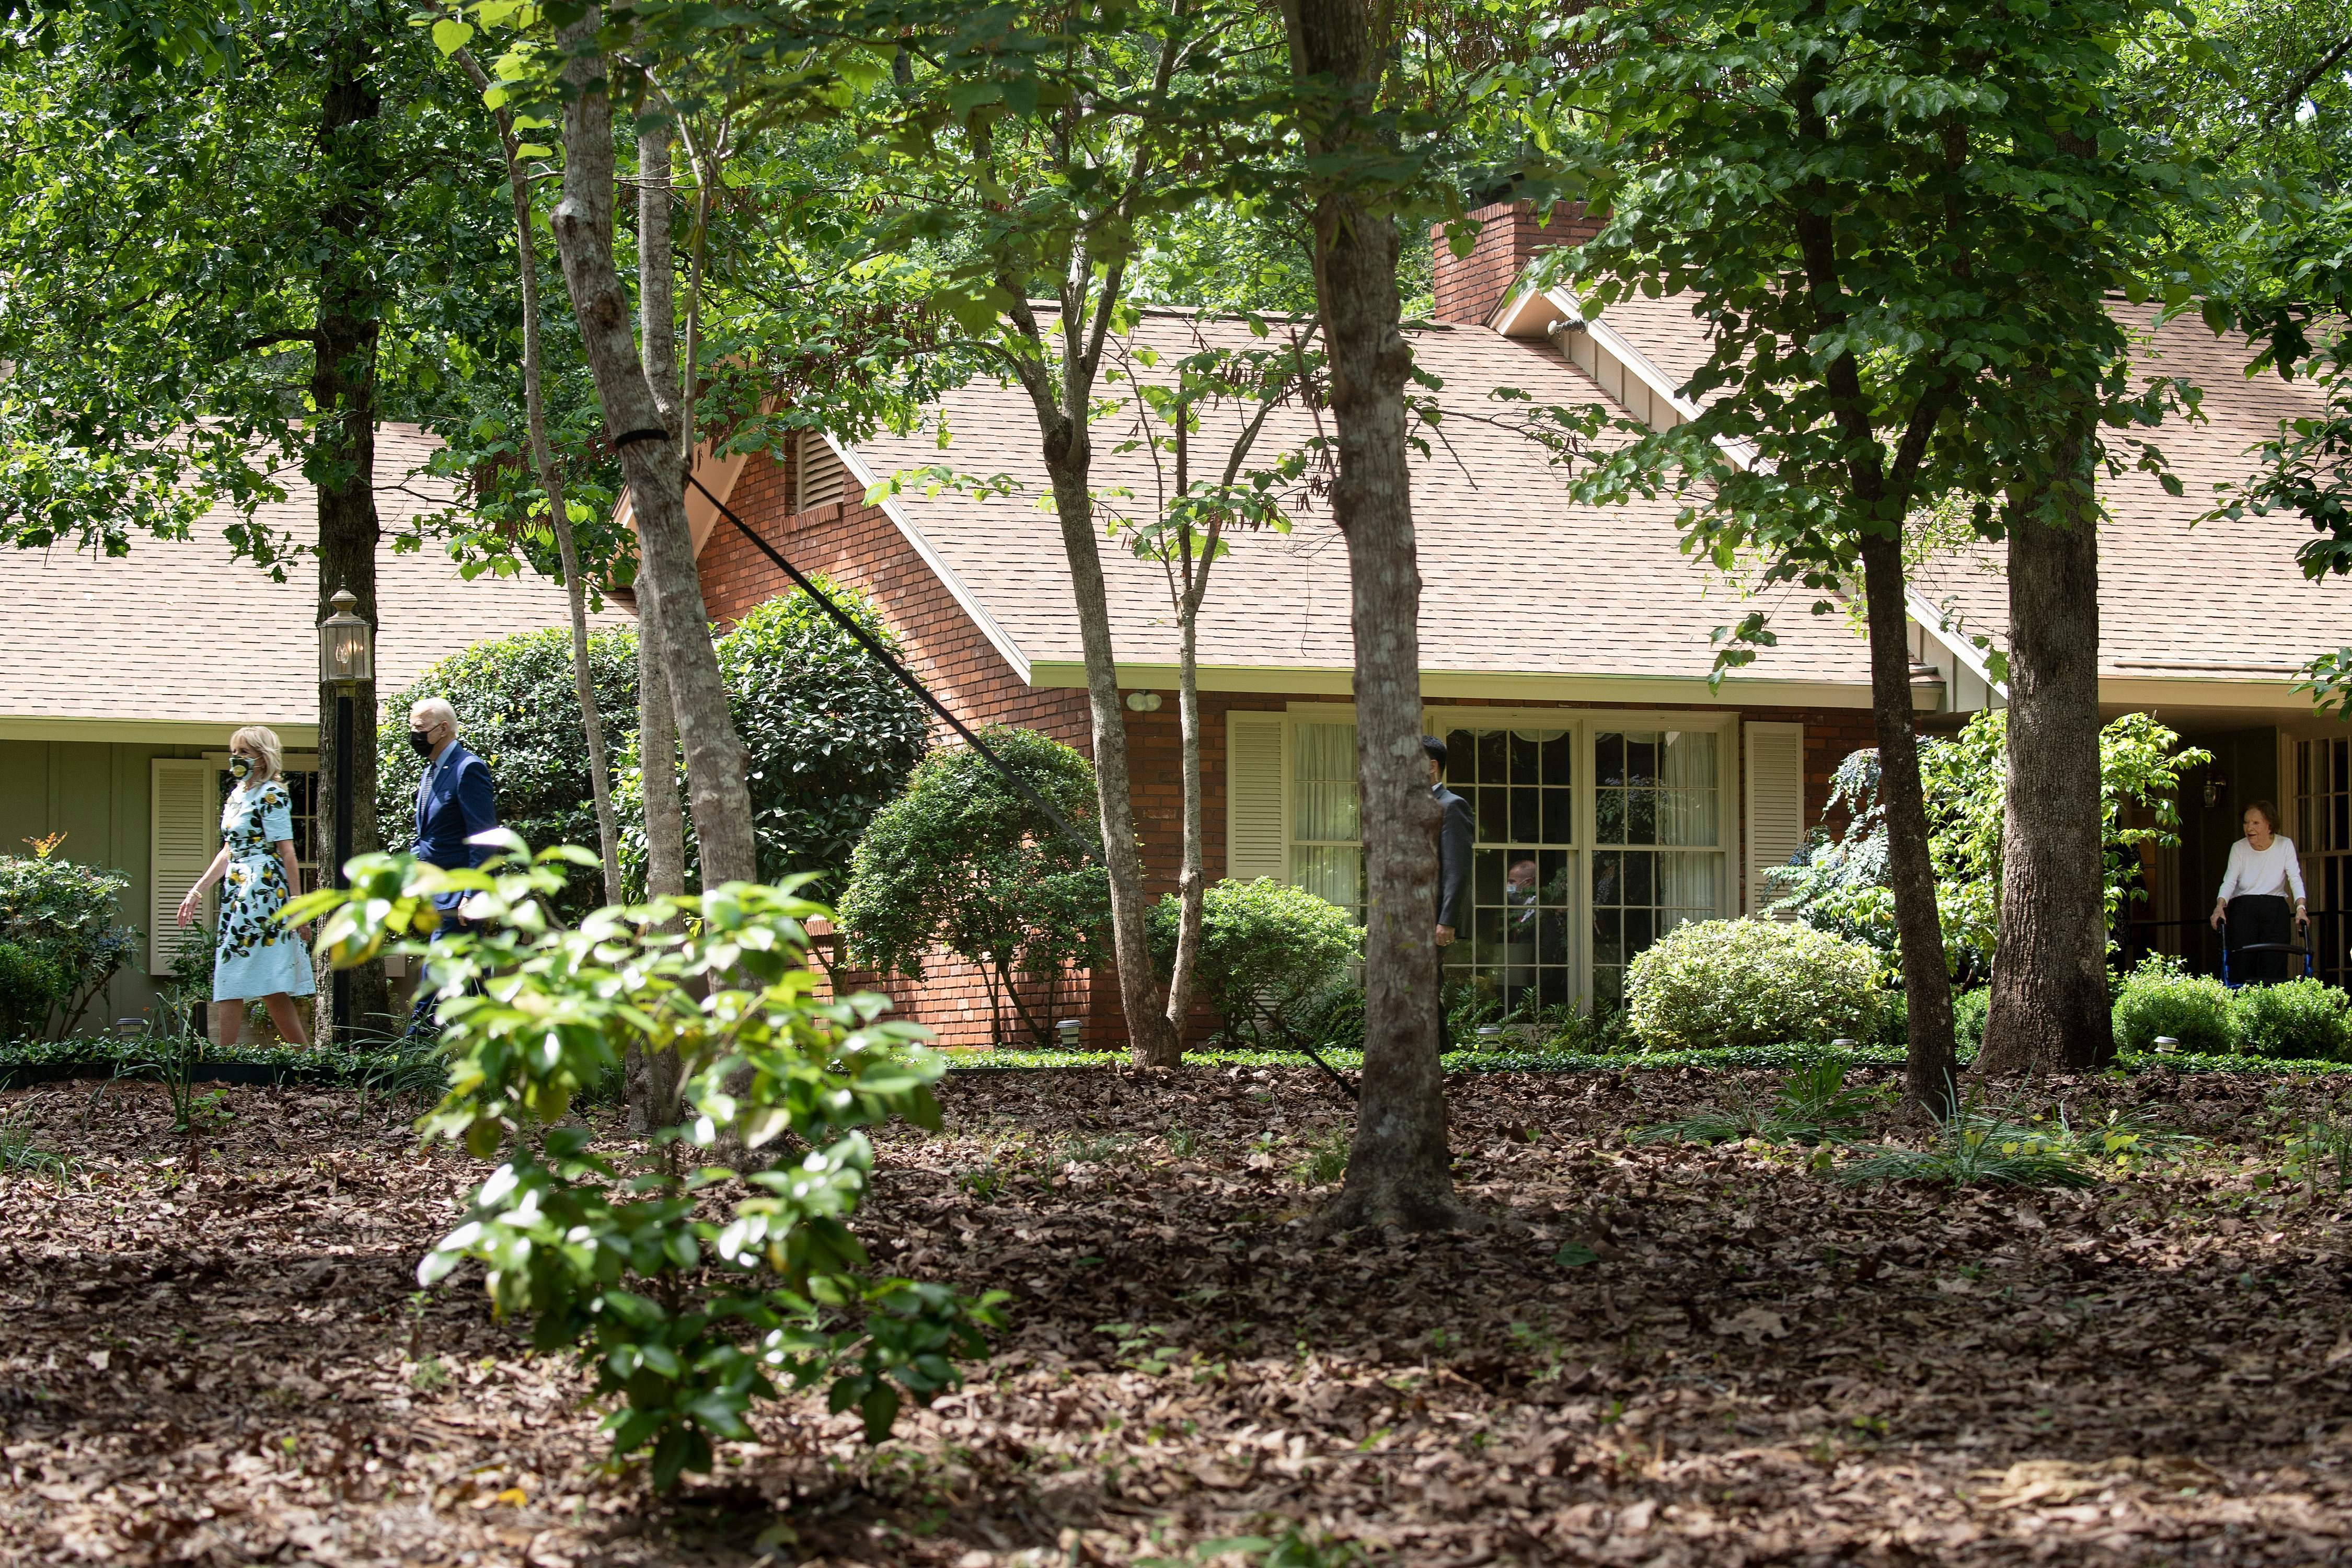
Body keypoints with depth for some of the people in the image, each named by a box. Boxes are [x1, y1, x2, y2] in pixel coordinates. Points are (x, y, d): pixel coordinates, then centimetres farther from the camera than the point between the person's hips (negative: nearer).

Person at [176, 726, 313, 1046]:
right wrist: (197, 891, 22)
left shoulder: (271, 796, -9)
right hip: (237, 893, 9)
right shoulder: (237, 795, 18)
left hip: (262, 891, -9)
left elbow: (287, 852, -13)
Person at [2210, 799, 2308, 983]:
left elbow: (2295, 878, -5)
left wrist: (2301, 908, -20)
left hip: (2275, 908, 0)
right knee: (2242, 967, -8)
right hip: (2243, 909, 0)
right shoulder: (2238, 848, 4)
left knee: (2274, 968, -8)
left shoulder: (2285, 845, 2)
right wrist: (2220, 906, -22)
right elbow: (2229, 882, -4)